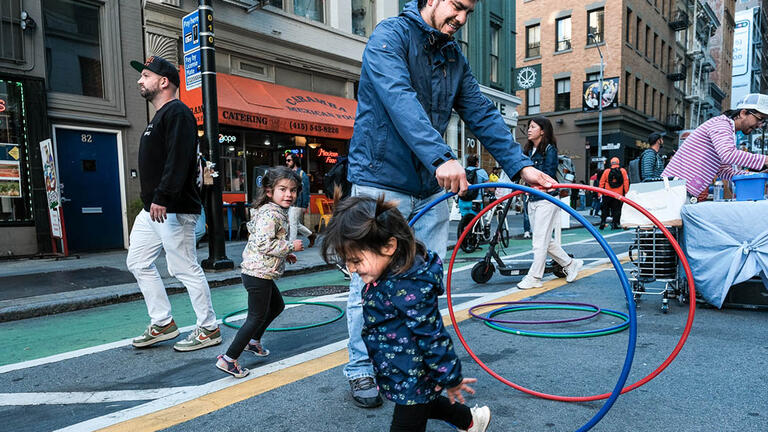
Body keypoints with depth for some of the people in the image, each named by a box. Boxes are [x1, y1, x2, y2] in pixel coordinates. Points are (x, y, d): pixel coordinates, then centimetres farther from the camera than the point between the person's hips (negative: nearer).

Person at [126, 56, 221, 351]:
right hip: (152, 208, 11)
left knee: (185, 269, -5)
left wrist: (162, 199, -29)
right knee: (138, 262, 14)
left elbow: (178, 161, -24)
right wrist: (152, 201, 21)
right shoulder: (160, 116, 21)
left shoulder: (177, 112, -11)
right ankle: (162, 324, 24)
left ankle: (209, 330, 8)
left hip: (173, 210, -11)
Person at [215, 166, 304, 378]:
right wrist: (290, 246, -20)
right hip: (258, 273, -11)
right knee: (257, 316, -4)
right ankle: (229, 359, 4)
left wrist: (285, 254, 14)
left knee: (277, 305, 26)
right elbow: (264, 244, -28)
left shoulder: (278, 212, 13)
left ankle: (253, 340, 41)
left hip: (263, 273, 11)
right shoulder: (270, 213, -20)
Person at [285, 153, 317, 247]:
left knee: (292, 224, -6)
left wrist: (305, 206, -15)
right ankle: (311, 235, 30)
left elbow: (306, 191, -11)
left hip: (297, 204, -8)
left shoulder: (302, 174, -8)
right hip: (288, 204, 8)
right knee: (296, 224, 14)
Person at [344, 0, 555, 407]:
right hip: (381, 180, -6)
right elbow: (400, 100, -25)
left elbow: (482, 114, 8)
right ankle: (361, 370, 19)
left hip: (431, 188, 6)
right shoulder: (390, 35, -7)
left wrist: (520, 165, -4)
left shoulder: (453, 56, 14)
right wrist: (442, 157, -38)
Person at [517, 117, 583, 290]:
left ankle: (534, 277, 1)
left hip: (546, 200, -8)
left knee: (540, 241, -5)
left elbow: (547, 175, -15)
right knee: (546, 240, 13)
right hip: (532, 200, 8)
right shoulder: (529, 150, 14)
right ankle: (570, 264, 30)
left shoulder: (549, 149, -7)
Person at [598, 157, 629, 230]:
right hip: (618, 194, 0)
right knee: (616, 209, 6)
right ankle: (614, 224, 3)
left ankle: (602, 223, 10)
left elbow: (602, 182, 2)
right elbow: (626, 182, 0)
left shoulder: (606, 171, 0)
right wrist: (625, 191, 8)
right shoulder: (623, 171, 0)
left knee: (605, 209, 11)